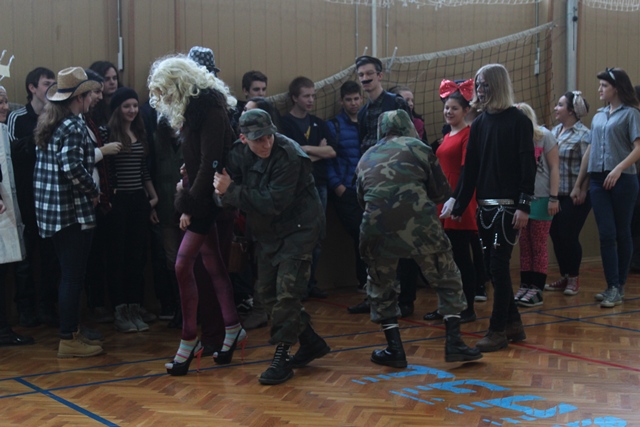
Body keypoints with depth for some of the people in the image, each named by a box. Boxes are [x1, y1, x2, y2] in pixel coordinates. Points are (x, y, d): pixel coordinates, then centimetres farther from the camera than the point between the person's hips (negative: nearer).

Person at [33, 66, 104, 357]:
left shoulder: (47, 123, 13)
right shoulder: (73, 126, -15)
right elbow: (72, 167, -27)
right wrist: (93, 191, -12)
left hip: (50, 210, 9)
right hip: (72, 211, -9)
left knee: (69, 275, 17)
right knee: (73, 276, -2)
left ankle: (71, 331, 25)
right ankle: (68, 340, 3)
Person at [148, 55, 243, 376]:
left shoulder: (209, 109, -16)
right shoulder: (192, 109, 12)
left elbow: (210, 163, -20)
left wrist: (190, 204, -17)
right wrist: (188, 200, 5)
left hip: (207, 201, -9)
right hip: (200, 201, 9)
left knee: (183, 265, -8)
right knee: (213, 266, 12)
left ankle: (189, 342, 0)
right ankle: (233, 329, 20)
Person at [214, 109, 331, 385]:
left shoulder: (289, 157, -25)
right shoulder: (240, 153, -4)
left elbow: (273, 203, -28)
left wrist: (231, 191, -27)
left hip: (299, 227, -8)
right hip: (268, 230, 8)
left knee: (286, 291, -14)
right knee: (266, 290, 11)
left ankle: (282, 359, -4)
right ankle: (311, 343, 24)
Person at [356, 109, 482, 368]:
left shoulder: (366, 158, 23)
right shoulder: (415, 146, 12)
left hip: (377, 228, 3)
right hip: (418, 224, -2)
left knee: (381, 288, 20)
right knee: (447, 280, 13)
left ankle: (394, 350, 18)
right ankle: (454, 343, 8)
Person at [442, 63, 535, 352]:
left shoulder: (518, 121, -6)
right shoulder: (479, 123, 11)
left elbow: (528, 165, -10)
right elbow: (470, 167, 12)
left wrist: (524, 206, -17)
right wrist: (458, 205, 9)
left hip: (508, 206, -6)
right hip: (484, 206, 6)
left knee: (498, 266, -6)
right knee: (494, 268, 8)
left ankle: (498, 330, 2)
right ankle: (513, 323, 20)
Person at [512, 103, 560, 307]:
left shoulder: (544, 135, -4)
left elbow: (554, 167, -5)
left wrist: (553, 198, -11)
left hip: (540, 198, -3)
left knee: (539, 247, 1)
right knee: (524, 246, 6)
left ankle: (537, 289, 5)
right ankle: (525, 286, 11)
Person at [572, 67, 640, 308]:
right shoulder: (598, 117, 16)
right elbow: (589, 152, 18)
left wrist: (619, 168, -24)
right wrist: (578, 185, 17)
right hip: (598, 180, 5)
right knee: (606, 235, -2)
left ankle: (619, 288, 9)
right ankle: (612, 288, -1)